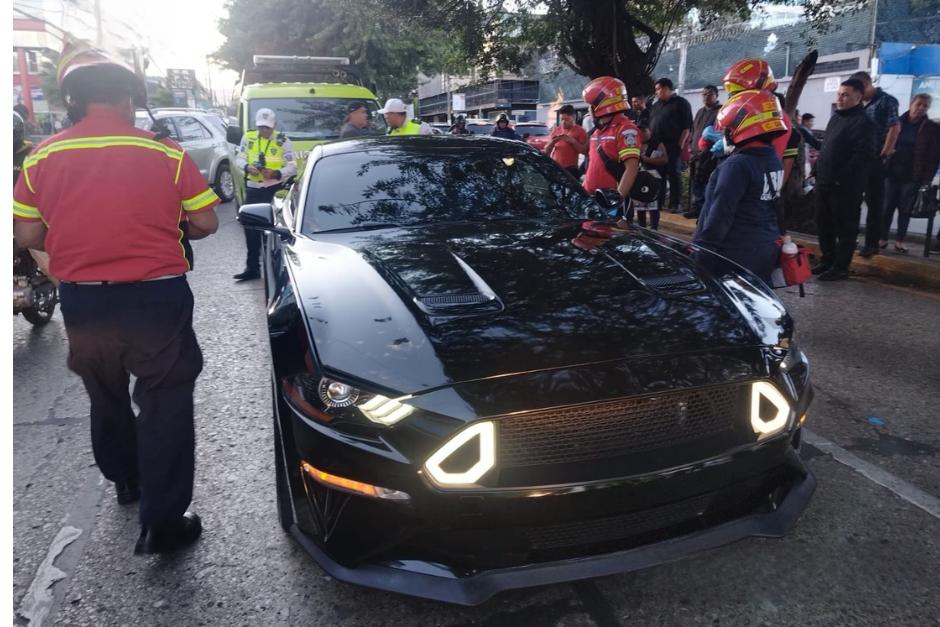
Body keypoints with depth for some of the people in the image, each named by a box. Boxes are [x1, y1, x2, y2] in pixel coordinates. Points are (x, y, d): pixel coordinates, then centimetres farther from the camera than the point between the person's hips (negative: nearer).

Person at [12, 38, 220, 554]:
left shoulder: (41, 158, 0)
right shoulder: (166, 153, -7)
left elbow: (27, 234, 2)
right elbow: (204, 223, -3)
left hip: (81, 302, 3)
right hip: (156, 299, -3)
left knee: (106, 400, 24)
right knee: (164, 406, 5)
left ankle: (126, 482, 43)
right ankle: (162, 522, 7)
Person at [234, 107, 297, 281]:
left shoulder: (282, 141, -4)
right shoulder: (248, 137, 6)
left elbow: (292, 167, -6)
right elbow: (239, 159, 11)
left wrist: (276, 173, -24)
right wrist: (247, 167, -13)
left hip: (275, 189, -4)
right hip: (253, 188, 4)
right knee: (250, 227, 4)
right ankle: (252, 268, 13)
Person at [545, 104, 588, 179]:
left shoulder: (579, 131, 3)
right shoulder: (555, 130, 15)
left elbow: (584, 151, -4)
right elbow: (546, 151, 14)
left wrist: (572, 141, -15)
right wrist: (552, 142, -7)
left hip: (570, 169, -4)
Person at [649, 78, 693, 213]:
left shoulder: (681, 103, 0)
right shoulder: (655, 106, 20)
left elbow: (687, 126, -7)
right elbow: (650, 126, 23)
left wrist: (681, 143, -16)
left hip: (673, 146, -6)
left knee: (674, 174, -5)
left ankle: (674, 204, -4)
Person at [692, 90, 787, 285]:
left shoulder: (737, 165, -19)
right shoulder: (774, 159, 9)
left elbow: (720, 215, -22)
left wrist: (700, 250, -16)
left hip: (738, 254, -9)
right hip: (767, 249, 9)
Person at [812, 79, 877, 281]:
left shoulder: (863, 122, -11)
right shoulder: (835, 117, 17)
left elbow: (862, 156, -20)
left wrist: (841, 178, -24)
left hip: (845, 186, -9)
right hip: (824, 182, 9)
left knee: (845, 228, 0)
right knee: (823, 224, 15)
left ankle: (841, 267, 6)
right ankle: (827, 259, 28)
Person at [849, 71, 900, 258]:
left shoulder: (886, 101, -4)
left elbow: (895, 128, -11)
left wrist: (884, 155, -14)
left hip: (875, 160, -7)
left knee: (874, 202, 0)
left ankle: (871, 243, 7)